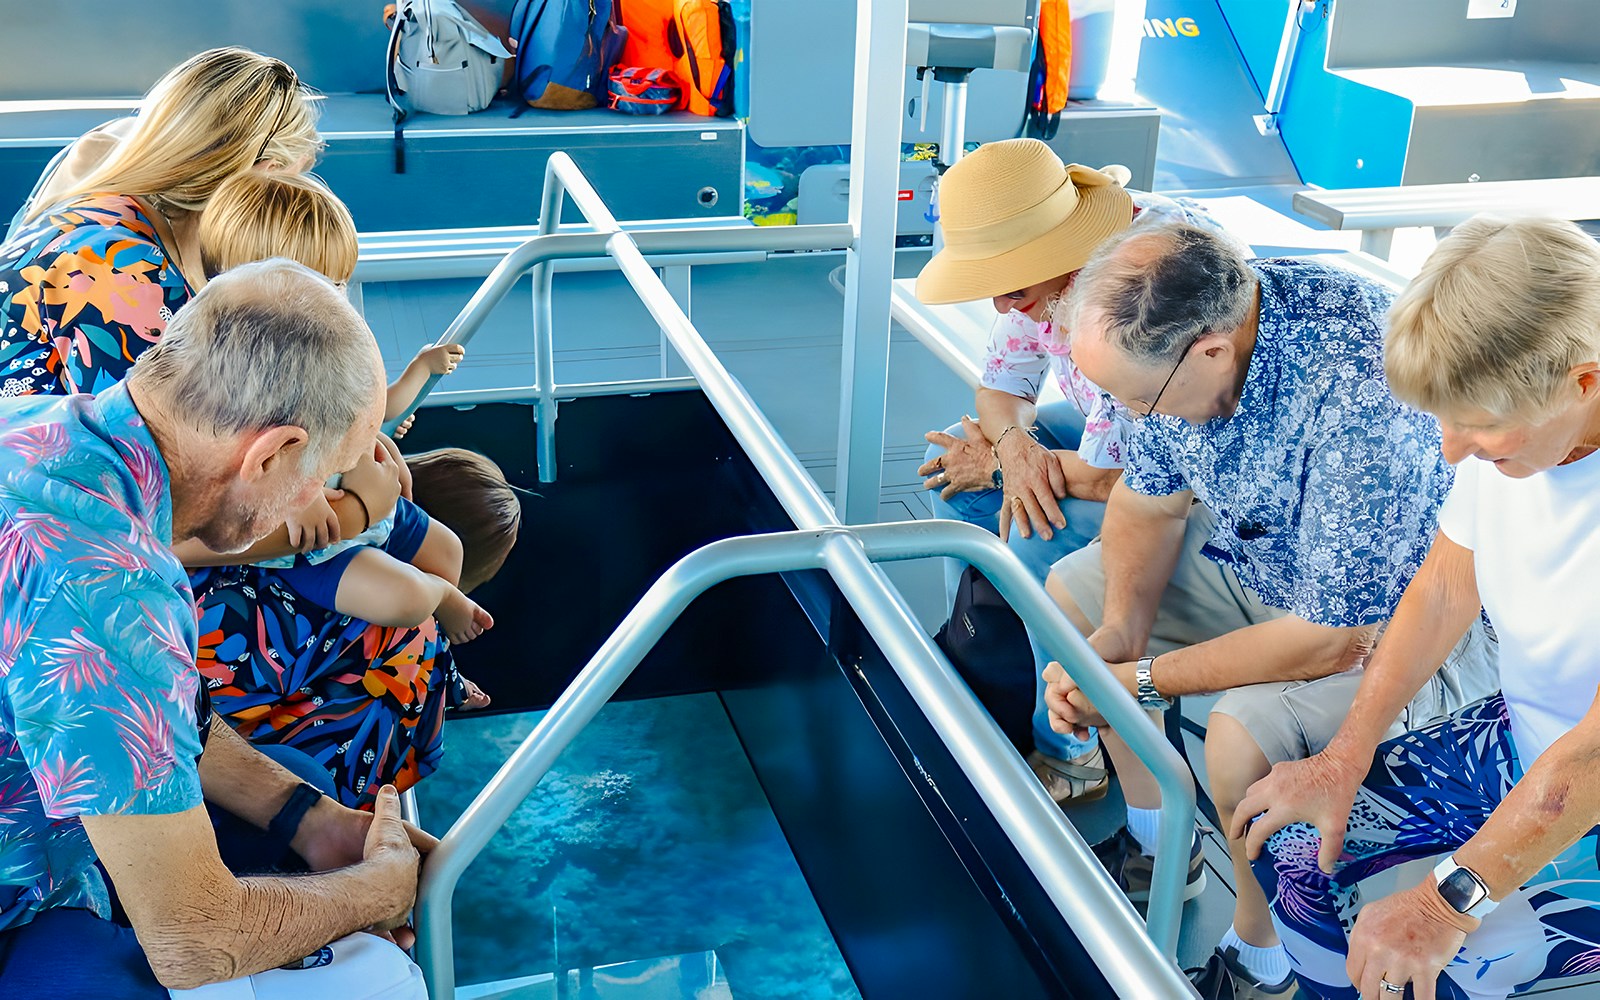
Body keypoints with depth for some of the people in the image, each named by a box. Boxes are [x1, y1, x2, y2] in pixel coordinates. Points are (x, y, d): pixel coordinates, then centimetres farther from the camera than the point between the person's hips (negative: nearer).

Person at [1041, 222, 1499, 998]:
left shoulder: (1359, 395, -40)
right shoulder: (1175, 333, -17)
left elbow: (1336, 639, -33)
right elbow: (1149, 502, 0)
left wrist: (1144, 680, -26)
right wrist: (1117, 631, -16)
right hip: (1268, 563, 8)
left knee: (1244, 736, -32)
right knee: (1071, 588, 5)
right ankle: (1156, 843, 19)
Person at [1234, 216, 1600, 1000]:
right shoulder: (1514, 424, -11)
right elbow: (1444, 592, 2)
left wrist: (1450, 899, -25)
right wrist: (1346, 757, -1)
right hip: (1515, 737, 7)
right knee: (1291, 840, -1)